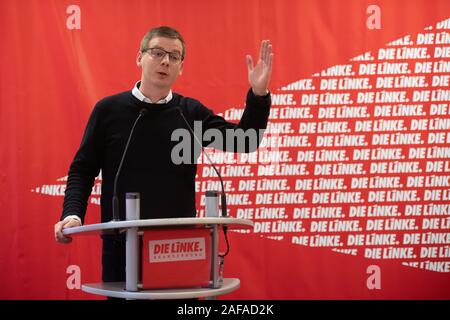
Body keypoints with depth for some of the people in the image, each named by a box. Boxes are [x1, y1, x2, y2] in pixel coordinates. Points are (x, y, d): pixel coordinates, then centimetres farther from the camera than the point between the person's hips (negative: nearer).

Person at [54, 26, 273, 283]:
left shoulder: (191, 113, 6)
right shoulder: (109, 109, 3)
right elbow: (82, 170, 4)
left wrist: (259, 95, -17)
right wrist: (73, 215, -12)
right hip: (121, 243, -1)